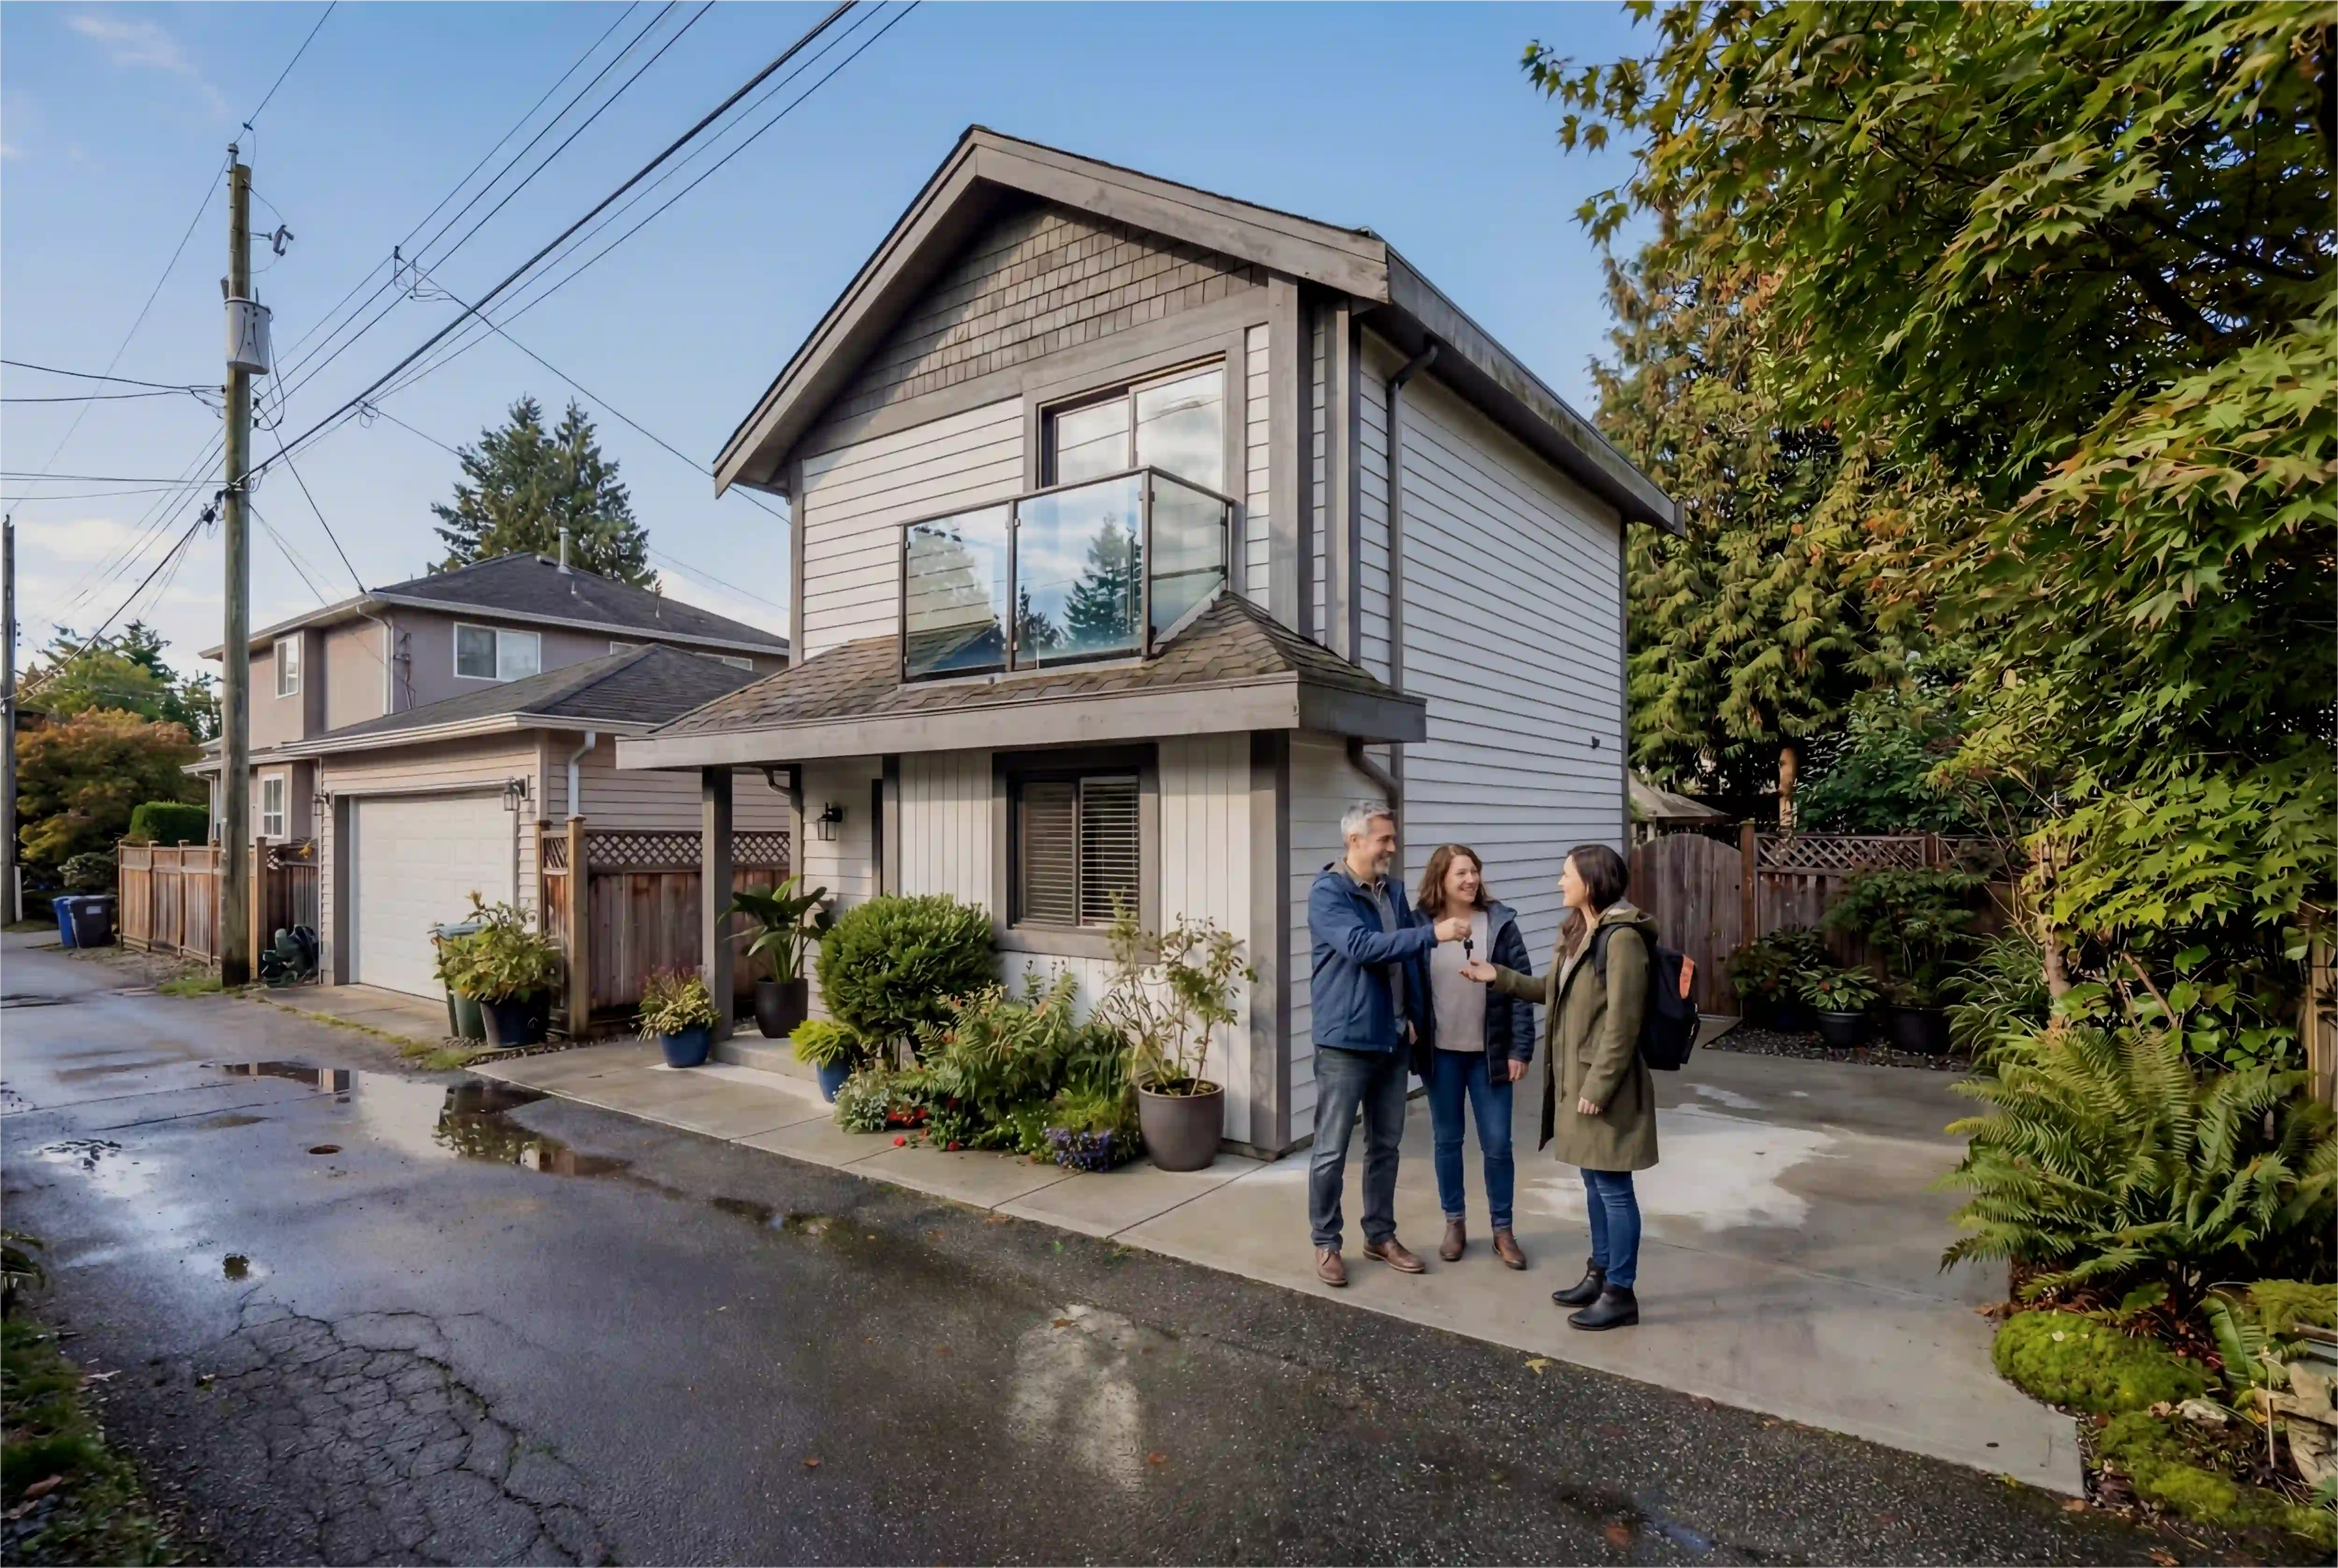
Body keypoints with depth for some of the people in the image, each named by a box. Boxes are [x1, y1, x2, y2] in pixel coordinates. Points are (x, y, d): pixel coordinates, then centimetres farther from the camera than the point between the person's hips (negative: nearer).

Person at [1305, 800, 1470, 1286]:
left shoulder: (1395, 892, 10)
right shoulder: (1327, 893, -13)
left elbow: (1411, 956, 15)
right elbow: (1362, 946, -27)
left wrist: (1415, 1016, 4)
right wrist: (1433, 933, -29)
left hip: (1395, 1040, 7)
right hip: (1346, 1041, -7)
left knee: (1386, 1145, 16)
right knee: (1332, 1150, 3)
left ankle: (1381, 1236, 30)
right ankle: (1326, 1244, 17)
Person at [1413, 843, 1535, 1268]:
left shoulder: (1500, 922, -5)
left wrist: (1520, 1048, -8)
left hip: (1490, 1052, 0)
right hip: (1440, 1053, 1)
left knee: (1497, 1144, 7)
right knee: (1446, 1141, 12)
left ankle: (1502, 1230, 24)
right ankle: (1455, 1223, 29)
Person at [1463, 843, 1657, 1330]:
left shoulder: (1621, 937, -19)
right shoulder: (1578, 932, 11)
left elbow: (1622, 1023, -21)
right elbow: (1554, 992, 19)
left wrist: (1599, 1086, -20)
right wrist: (1499, 977, 11)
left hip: (1604, 1083, -9)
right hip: (1576, 1076, 9)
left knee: (1614, 1187, 2)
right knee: (1594, 1181, 19)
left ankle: (1621, 1294, 14)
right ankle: (1599, 1274, 31)